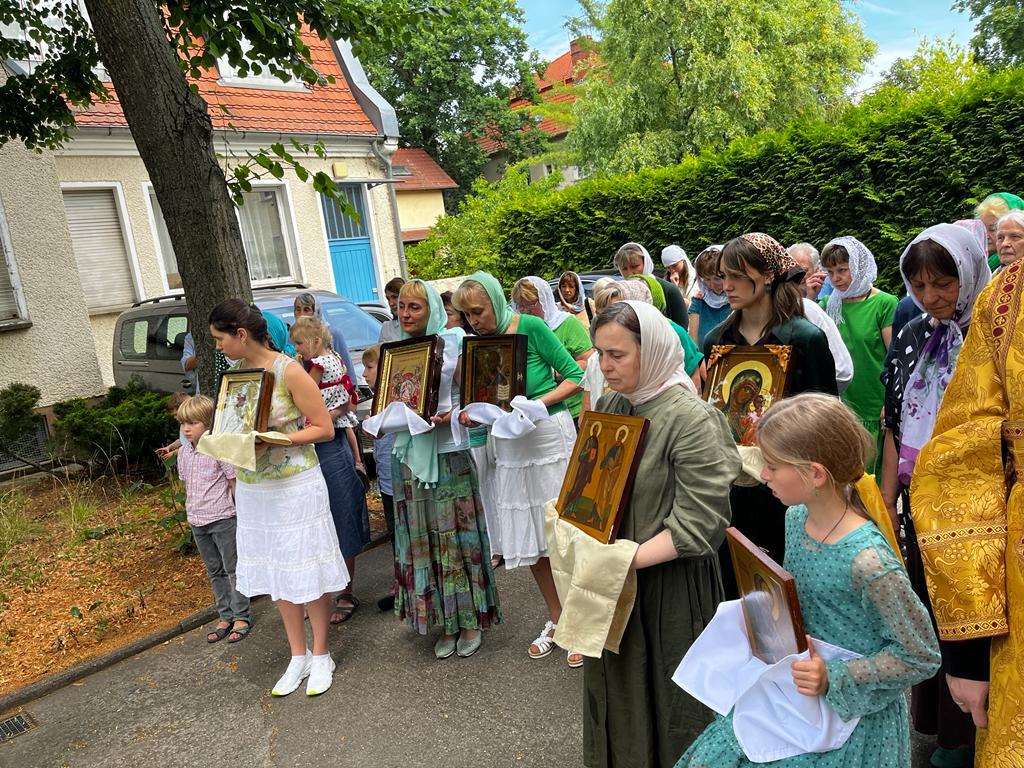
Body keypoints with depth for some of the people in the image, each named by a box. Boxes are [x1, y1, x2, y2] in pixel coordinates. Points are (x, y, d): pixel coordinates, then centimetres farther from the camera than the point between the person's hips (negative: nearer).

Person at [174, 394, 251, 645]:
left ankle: (241, 617, 12)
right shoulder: (183, 453, 5)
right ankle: (225, 617, 25)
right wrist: (192, 512, 15)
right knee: (214, 572, 15)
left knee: (233, 569, 3)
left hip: (222, 518, -7)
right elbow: (187, 486, 15)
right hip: (198, 522, 7)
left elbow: (234, 483, -10)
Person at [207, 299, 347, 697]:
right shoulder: (238, 370, 5)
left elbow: (324, 428, -13)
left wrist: (272, 440, -23)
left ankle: (321, 656, 23)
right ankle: (298, 656, 30)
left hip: (295, 486, -6)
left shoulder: (289, 370, -14)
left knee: (307, 571, 4)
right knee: (276, 574, 14)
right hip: (253, 490, 7)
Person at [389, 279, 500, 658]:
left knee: (458, 533, 3)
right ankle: (445, 621, 22)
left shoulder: (452, 345, -3)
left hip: (448, 450, -4)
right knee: (423, 539, 9)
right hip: (410, 454, 4)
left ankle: (471, 620, 17)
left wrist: (449, 415, -21)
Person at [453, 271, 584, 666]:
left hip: (549, 435, -5)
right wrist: (471, 414, -9)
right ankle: (556, 620, 31)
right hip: (509, 444, 5)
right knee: (531, 538, 12)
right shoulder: (477, 342, 4)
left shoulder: (531, 327, -11)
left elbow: (574, 377, -9)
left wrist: (539, 403, -21)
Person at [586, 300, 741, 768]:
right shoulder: (608, 406, 2)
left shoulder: (690, 419, -19)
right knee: (617, 689, 22)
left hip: (668, 582, -6)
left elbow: (699, 524, -20)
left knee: (666, 701, 14)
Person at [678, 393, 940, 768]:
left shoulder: (867, 561, -30)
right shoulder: (796, 516, -7)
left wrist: (833, 678, -25)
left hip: (852, 717, -6)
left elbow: (921, 657, -18)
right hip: (791, 696, 7)